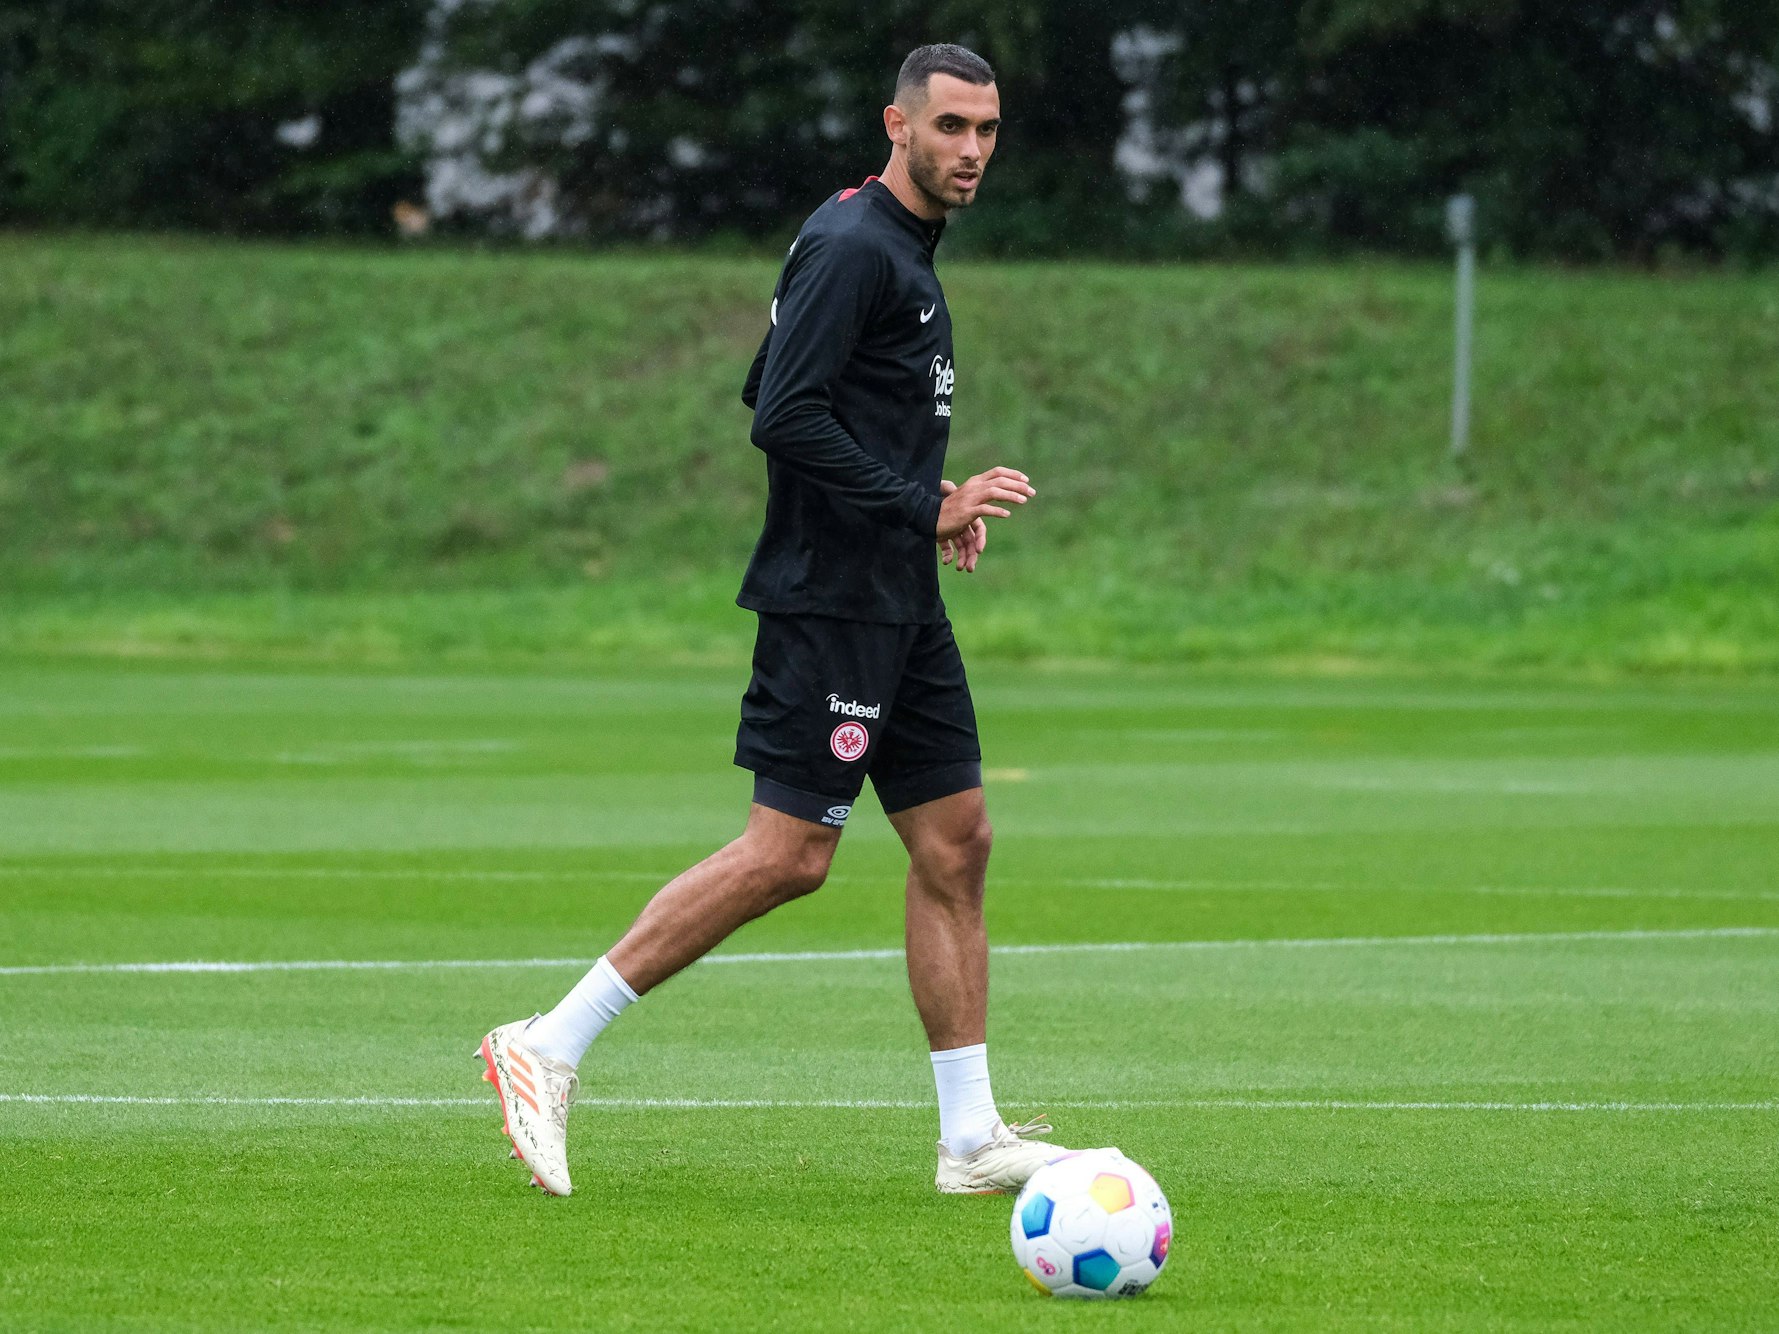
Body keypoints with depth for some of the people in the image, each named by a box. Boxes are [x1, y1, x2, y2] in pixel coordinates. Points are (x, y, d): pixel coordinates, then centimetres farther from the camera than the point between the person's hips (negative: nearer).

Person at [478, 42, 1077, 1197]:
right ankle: (552, 1048, -5)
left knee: (955, 842, 8)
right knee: (788, 854, -10)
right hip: (833, 602, -10)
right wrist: (924, 507, -19)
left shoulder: (904, 252, 16)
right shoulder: (852, 248, -15)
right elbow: (783, 418, -22)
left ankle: (973, 1139, 11)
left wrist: (935, 500, 13)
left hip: (900, 606, 10)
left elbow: (770, 394, 23)